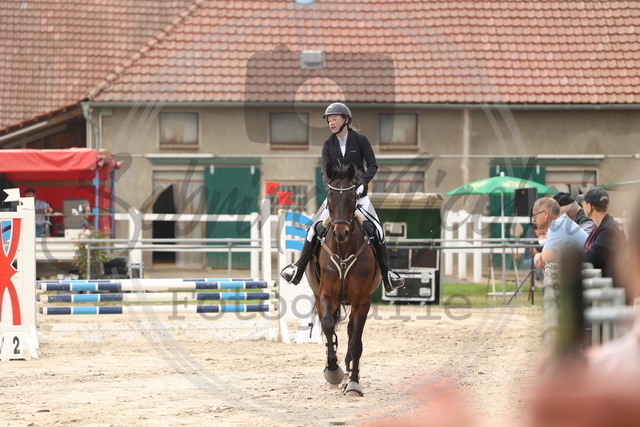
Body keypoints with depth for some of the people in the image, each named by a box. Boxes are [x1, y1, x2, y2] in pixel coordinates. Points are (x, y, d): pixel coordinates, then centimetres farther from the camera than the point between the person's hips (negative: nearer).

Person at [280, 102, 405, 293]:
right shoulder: (328, 145, 4)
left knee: (377, 229, -15)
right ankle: (298, 269, -9)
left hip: (358, 193, -2)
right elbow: (325, 171, -5)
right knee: (315, 227, -14)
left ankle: (387, 275, -10)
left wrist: (362, 183, -19)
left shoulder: (360, 140, -2)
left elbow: (373, 165, -3)